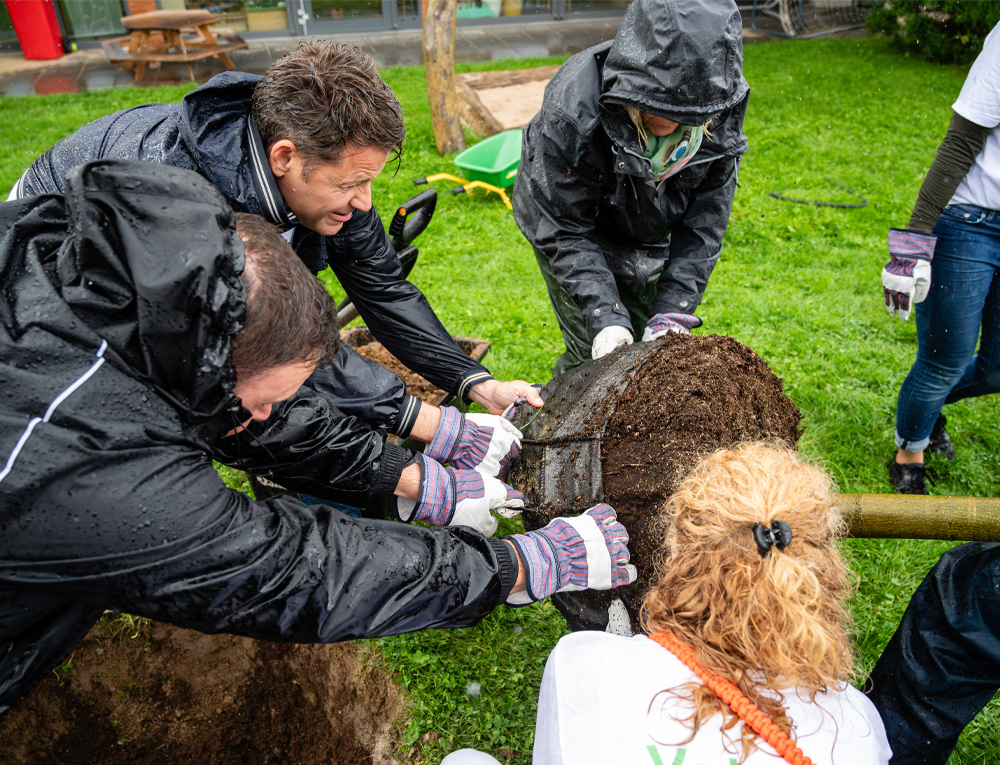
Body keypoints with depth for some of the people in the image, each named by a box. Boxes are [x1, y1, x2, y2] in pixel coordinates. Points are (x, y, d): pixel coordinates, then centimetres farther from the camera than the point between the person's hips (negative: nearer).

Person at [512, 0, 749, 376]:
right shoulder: (572, 108, -36)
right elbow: (563, 229, -29)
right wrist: (604, 316, -37)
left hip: (650, 231, 4)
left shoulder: (721, 114, -24)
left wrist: (671, 313, -25)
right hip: (579, 229, -4)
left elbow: (705, 221, -16)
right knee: (593, 353, -9)